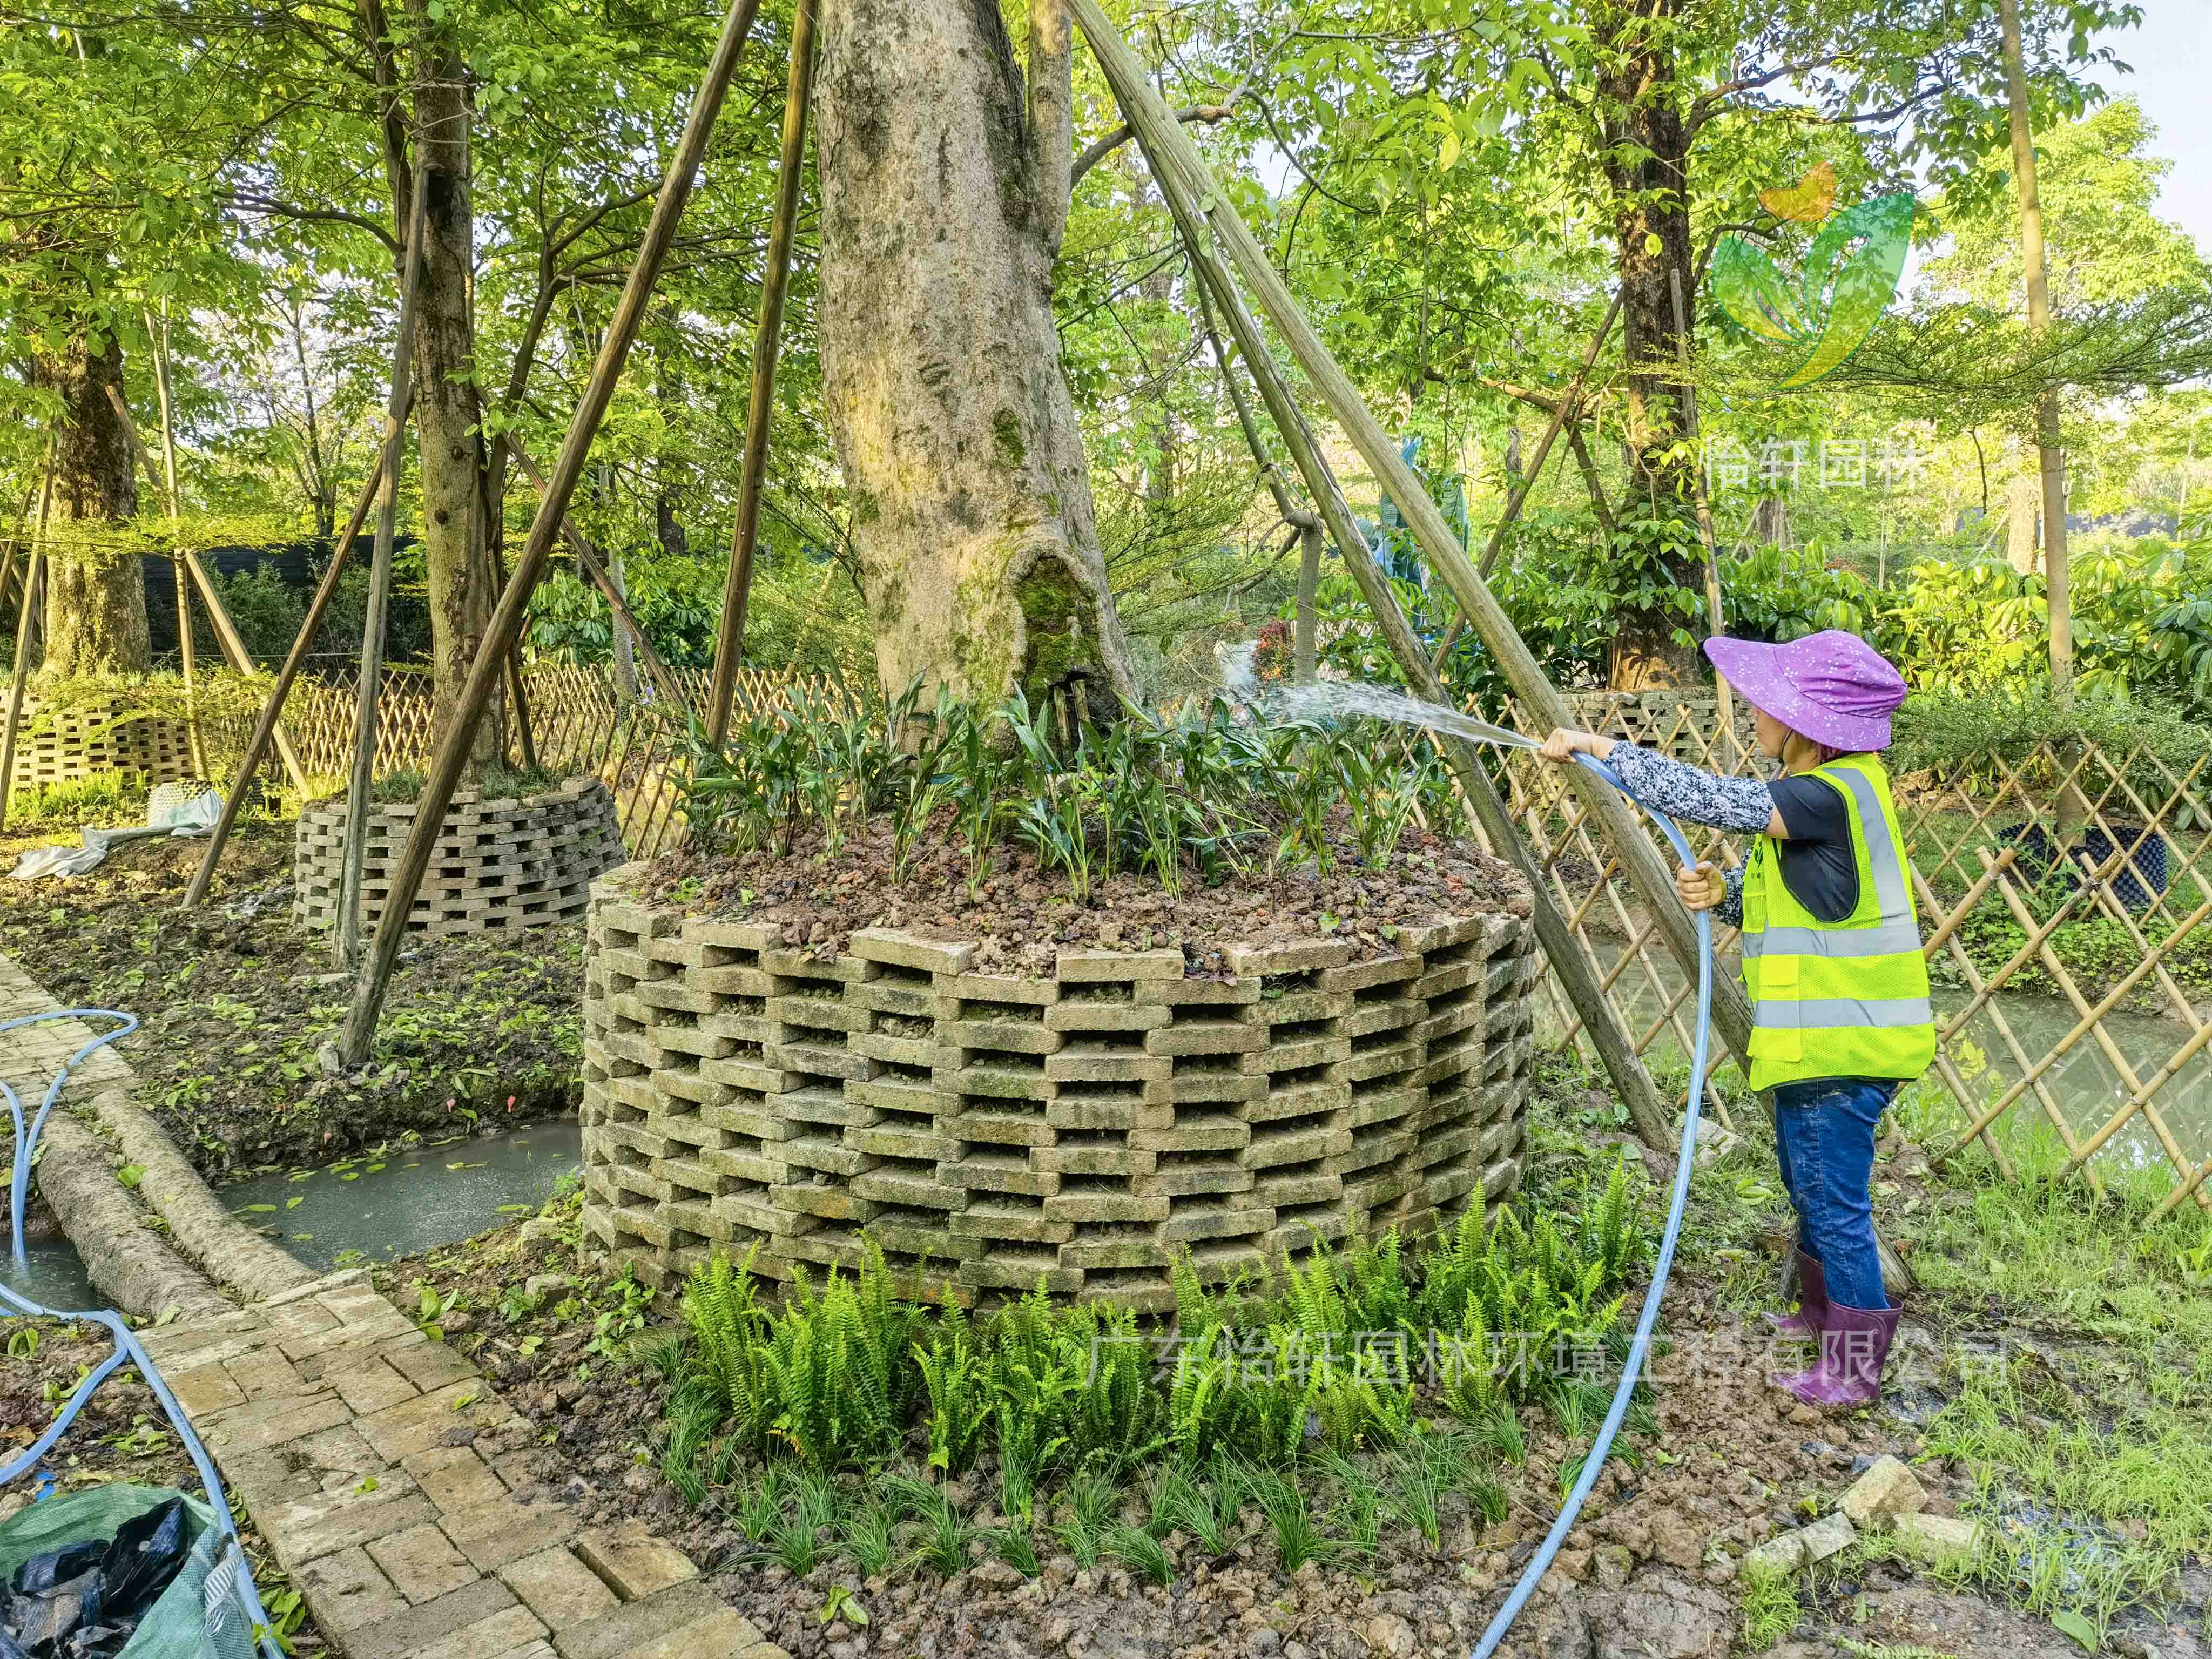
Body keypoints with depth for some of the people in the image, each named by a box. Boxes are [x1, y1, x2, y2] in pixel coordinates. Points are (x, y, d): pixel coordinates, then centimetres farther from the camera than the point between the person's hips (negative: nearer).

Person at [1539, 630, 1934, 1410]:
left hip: (1839, 1048, -11)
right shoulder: (1820, 790, 11)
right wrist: (1723, 892, -6)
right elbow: (1781, 900, 16)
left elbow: (1708, 798, -29)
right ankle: (1821, 1311, 45)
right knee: (1810, 1186, 25)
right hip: (1819, 1037, 11)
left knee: (1835, 1201, 1)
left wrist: (1600, 748, -21)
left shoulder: (1834, 796, -22)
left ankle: (1855, 1367, 15)